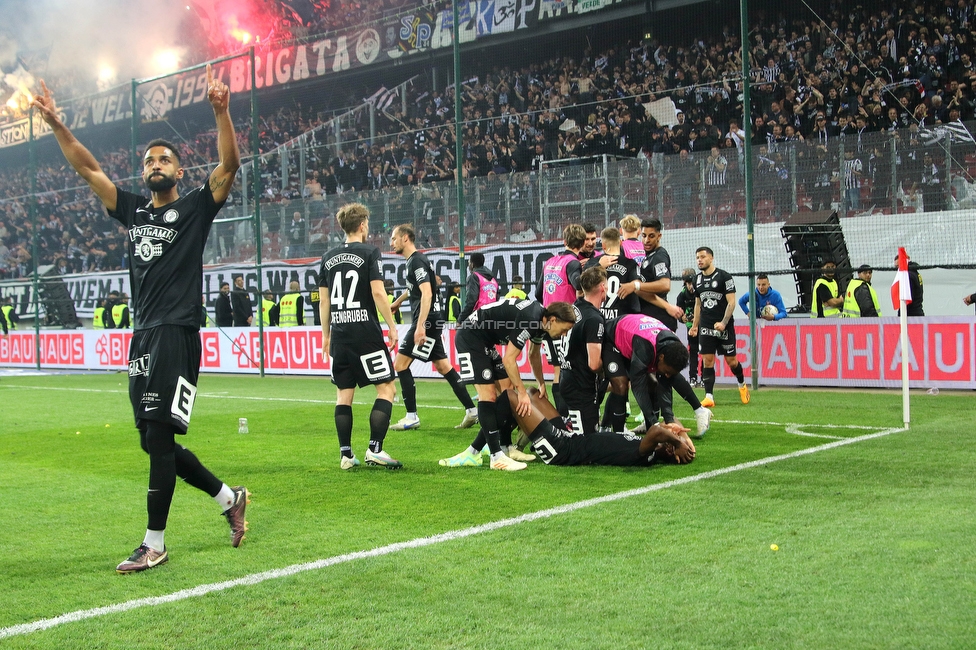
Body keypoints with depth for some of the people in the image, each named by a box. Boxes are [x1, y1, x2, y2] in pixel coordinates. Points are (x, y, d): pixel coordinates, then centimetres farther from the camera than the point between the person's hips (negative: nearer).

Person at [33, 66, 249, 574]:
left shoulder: (195, 208, 2)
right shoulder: (133, 211, 17)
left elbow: (229, 165, -11)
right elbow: (88, 168, 19)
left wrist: (221, 111, -22)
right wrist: (55, 124, 11)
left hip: (177, 335, -7)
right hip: (143, 337, 7)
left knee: (159, 438, -7)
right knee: (155, 442, 10)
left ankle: (154, 544, 2)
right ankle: (229, 498, 26)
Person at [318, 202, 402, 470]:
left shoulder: (328, 257, 11)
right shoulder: (369, 252, -4)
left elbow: (324, 300, 12)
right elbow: (378, 292, -12)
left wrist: (326, 335, 20)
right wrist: (392, 326, -5)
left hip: (339, 335, 6)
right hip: (367, 332, -6)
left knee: (344, 393, 10)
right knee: (387, 388, 1)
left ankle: (346, 454, 9)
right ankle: (375, 449, -7)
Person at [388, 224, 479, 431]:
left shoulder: (417, 261, -14)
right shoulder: (412, 261, 16)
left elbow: (426, 293, -24)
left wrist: (420, 326, -31)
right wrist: (398, 301, 51)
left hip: (427, 320, -10)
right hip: (431, 320, 10)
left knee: (400, 363, -7)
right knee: (443, 366, 10)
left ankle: (412, 417, -4)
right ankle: (471, 411, 12)